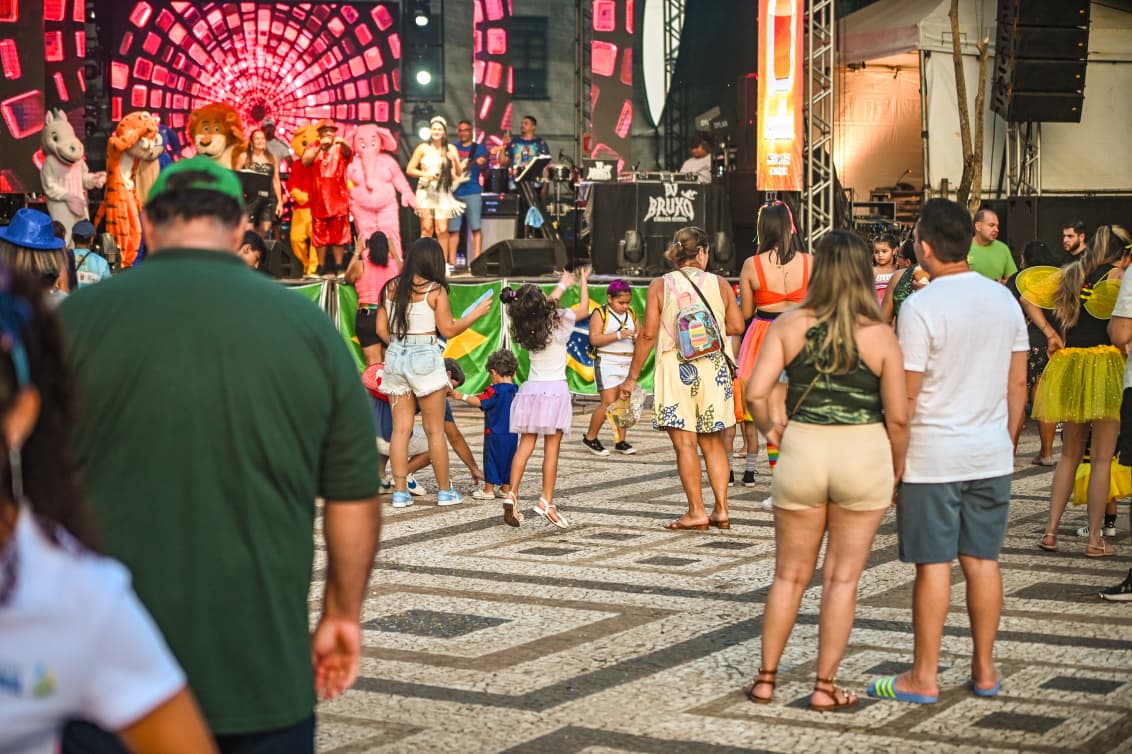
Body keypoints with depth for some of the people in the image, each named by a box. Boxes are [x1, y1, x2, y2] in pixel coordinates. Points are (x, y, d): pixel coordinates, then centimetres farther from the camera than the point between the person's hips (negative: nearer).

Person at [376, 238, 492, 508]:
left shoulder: (391, 288, 4)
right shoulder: (435, 290, -9)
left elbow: (382, 329, 6)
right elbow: (448, 330, -7)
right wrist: (477, 312, 4)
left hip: (395, 355, 4)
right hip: (425, 358, -4)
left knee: (400, 429, 8)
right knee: (435, 430, 5)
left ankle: (399, 491, 8)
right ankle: (445, 491, 13)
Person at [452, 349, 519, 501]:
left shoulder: (495, 391, -15)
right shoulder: (516, 391, 5)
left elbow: (479, 402, -18)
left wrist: (463, 396, -8)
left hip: (495, 434, -6)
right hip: (512, 435, 6)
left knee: (492, 460, 2)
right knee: (508, 460, 13)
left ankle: (488, 490, 5)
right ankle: (506, 489, 18)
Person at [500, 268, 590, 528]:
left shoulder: (527, 325, 3)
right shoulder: (558, 320, -10)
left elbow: (546, 306, 25)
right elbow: (584, 308, 10)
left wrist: (562, 285, 38)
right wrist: (583, 282, 26)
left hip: (530, 390, 4)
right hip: (554, 390, -4)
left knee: (525, 446, 5)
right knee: (552, 448, -3)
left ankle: (512, 494, -5)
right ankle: (546, 501, -5)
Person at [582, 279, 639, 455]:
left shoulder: (631, 314, 13)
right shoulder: (600, 314, -5)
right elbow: (594, 339, -15)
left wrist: (638, 337, -6)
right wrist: (618, 335, -23)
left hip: (628, 363, 6)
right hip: (607, 363, -6)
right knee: (609, 403, -11)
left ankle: (620, 441, 10)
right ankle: (590, 437, 4)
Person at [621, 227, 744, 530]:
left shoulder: (661, 286, -3)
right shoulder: (719, 284, 3)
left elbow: (648, 334, -6)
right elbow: (736, 325, 3)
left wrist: (632, 376, -1)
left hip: (676, 368, -3)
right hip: (713, 369, 3)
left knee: (685, 442, -1)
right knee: (713, 442, 13)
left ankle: (696, 511, -3)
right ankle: (721, 509, 10)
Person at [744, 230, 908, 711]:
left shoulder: (789, 325, -3)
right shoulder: (880, 336, -6)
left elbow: (756, 392, -10)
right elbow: (897, 417, -7)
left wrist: (769, 428, 10)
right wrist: (896, 472, 7)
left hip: (802, 450, 1)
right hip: (864, 455, -1)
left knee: (790, 575, 15)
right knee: (843, 578, 9)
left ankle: (766, 679, 21)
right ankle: (825, 687, 13)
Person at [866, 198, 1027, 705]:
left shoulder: (920, 307, -15)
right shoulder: (1005, 299, 5)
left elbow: (906, 395, -13)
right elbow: (1018, 383, 10)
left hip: (932, 455, -5)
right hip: (992, 454, 6)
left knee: (933, 564, 0)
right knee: (982, 560, 11)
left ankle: (924, 677, 8)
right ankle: (985, 670, 18)